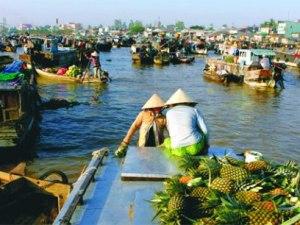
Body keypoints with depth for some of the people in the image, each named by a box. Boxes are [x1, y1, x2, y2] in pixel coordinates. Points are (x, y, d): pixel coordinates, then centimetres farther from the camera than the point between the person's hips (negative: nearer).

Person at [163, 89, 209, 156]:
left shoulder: (169, 113, 14)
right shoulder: (194, 110, 11)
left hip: (178, 151, 0)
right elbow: (205, 130, 7)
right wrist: (206, 144, 24)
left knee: (167, 141, 33)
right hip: (195, 147, 0)